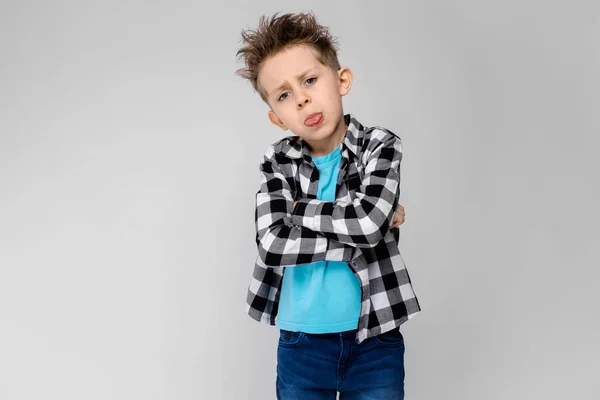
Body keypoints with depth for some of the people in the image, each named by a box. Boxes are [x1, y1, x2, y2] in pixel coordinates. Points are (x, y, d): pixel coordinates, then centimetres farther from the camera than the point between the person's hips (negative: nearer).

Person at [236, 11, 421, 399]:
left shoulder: (380, 146, -7)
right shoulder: (278, 162, -3)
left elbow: (368, 221, -24)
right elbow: (272, 244, -18)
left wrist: (299, 208, -13)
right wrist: (355, 230, -18)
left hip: (374, 341, -1)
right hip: (301, 343, 1)